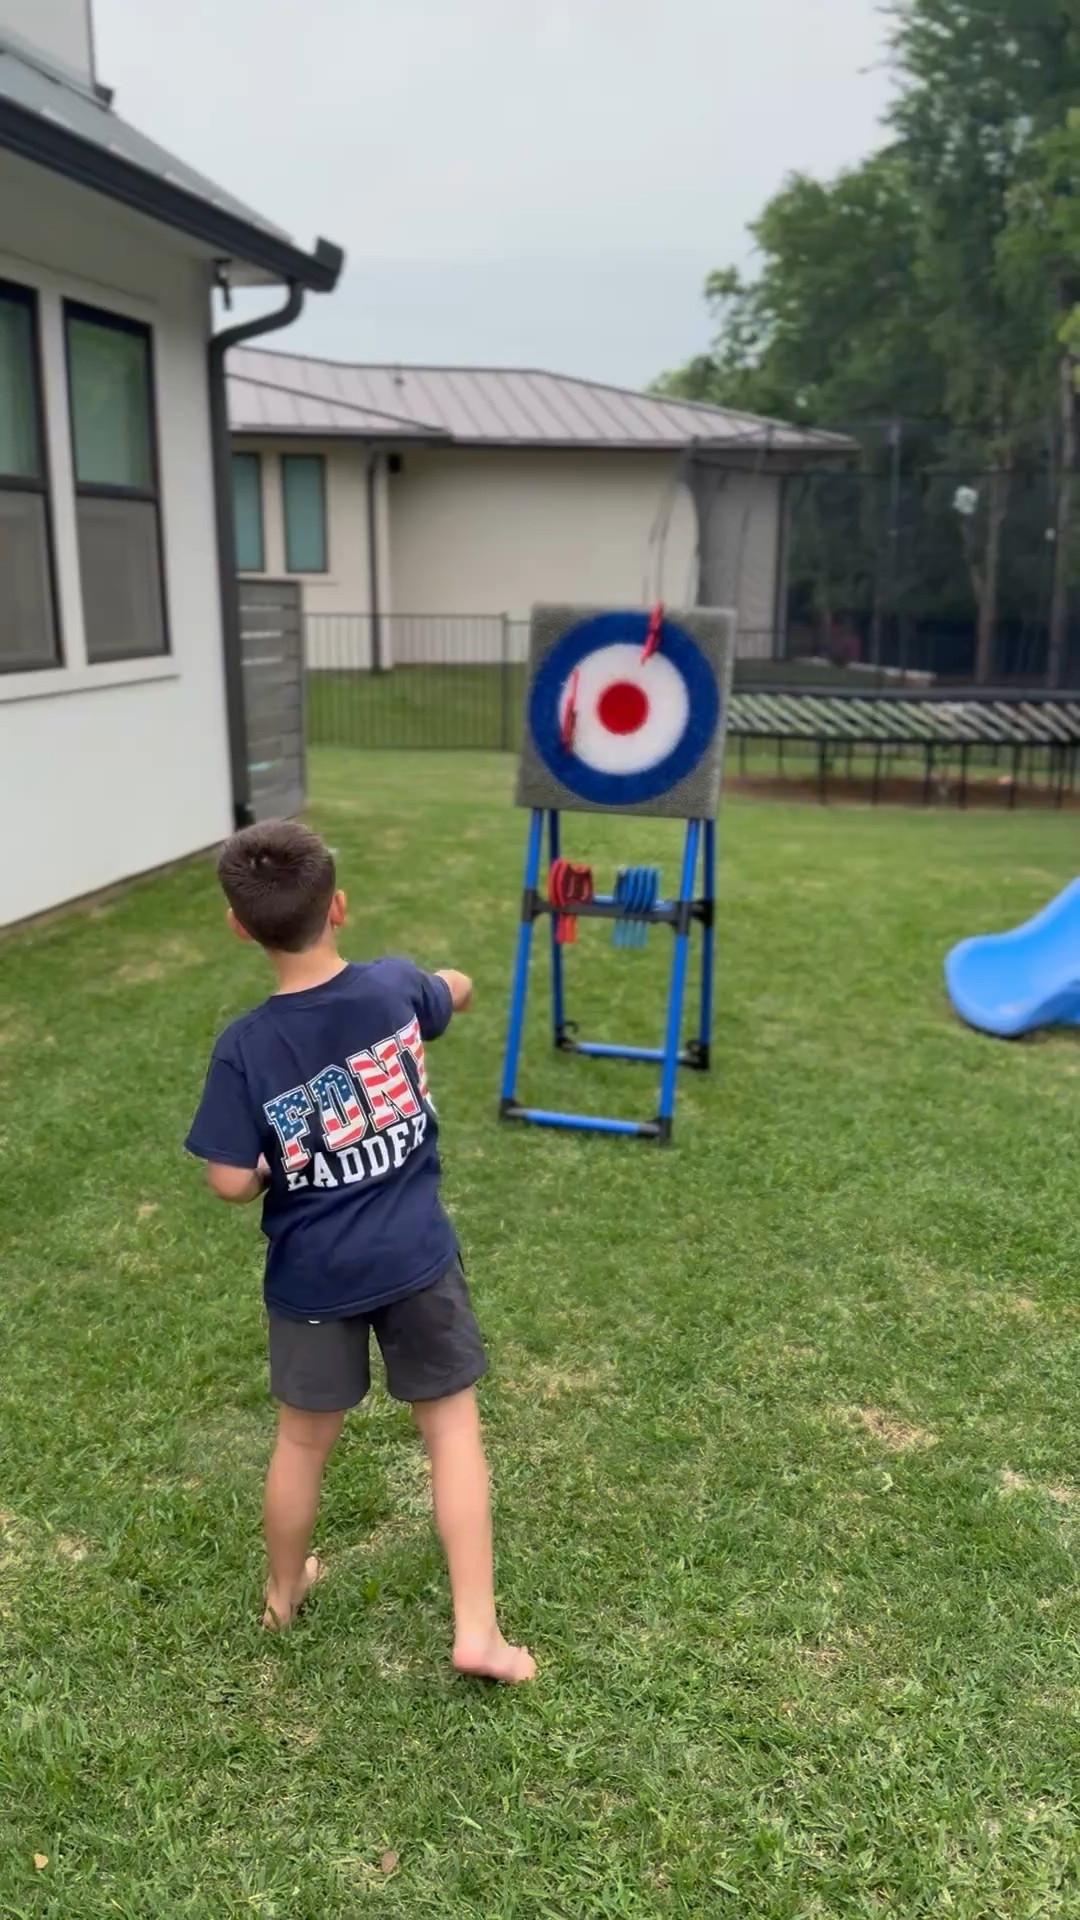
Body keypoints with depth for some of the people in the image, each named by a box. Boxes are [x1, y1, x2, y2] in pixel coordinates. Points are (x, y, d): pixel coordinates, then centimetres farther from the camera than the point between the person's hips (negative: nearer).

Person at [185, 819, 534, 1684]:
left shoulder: (244, 1048, -17)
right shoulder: (395, 987, -12)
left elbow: (232, 1183, -16)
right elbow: (460, 991, 11)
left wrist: (285, 1163, 4)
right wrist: (444, 979, 33)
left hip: (313, 1277, 0)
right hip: (416, 1259, 0)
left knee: (304, 1441, 20)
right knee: (453, 1428, 13)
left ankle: (284, 1592, 44)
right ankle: (477, 1631, 14)